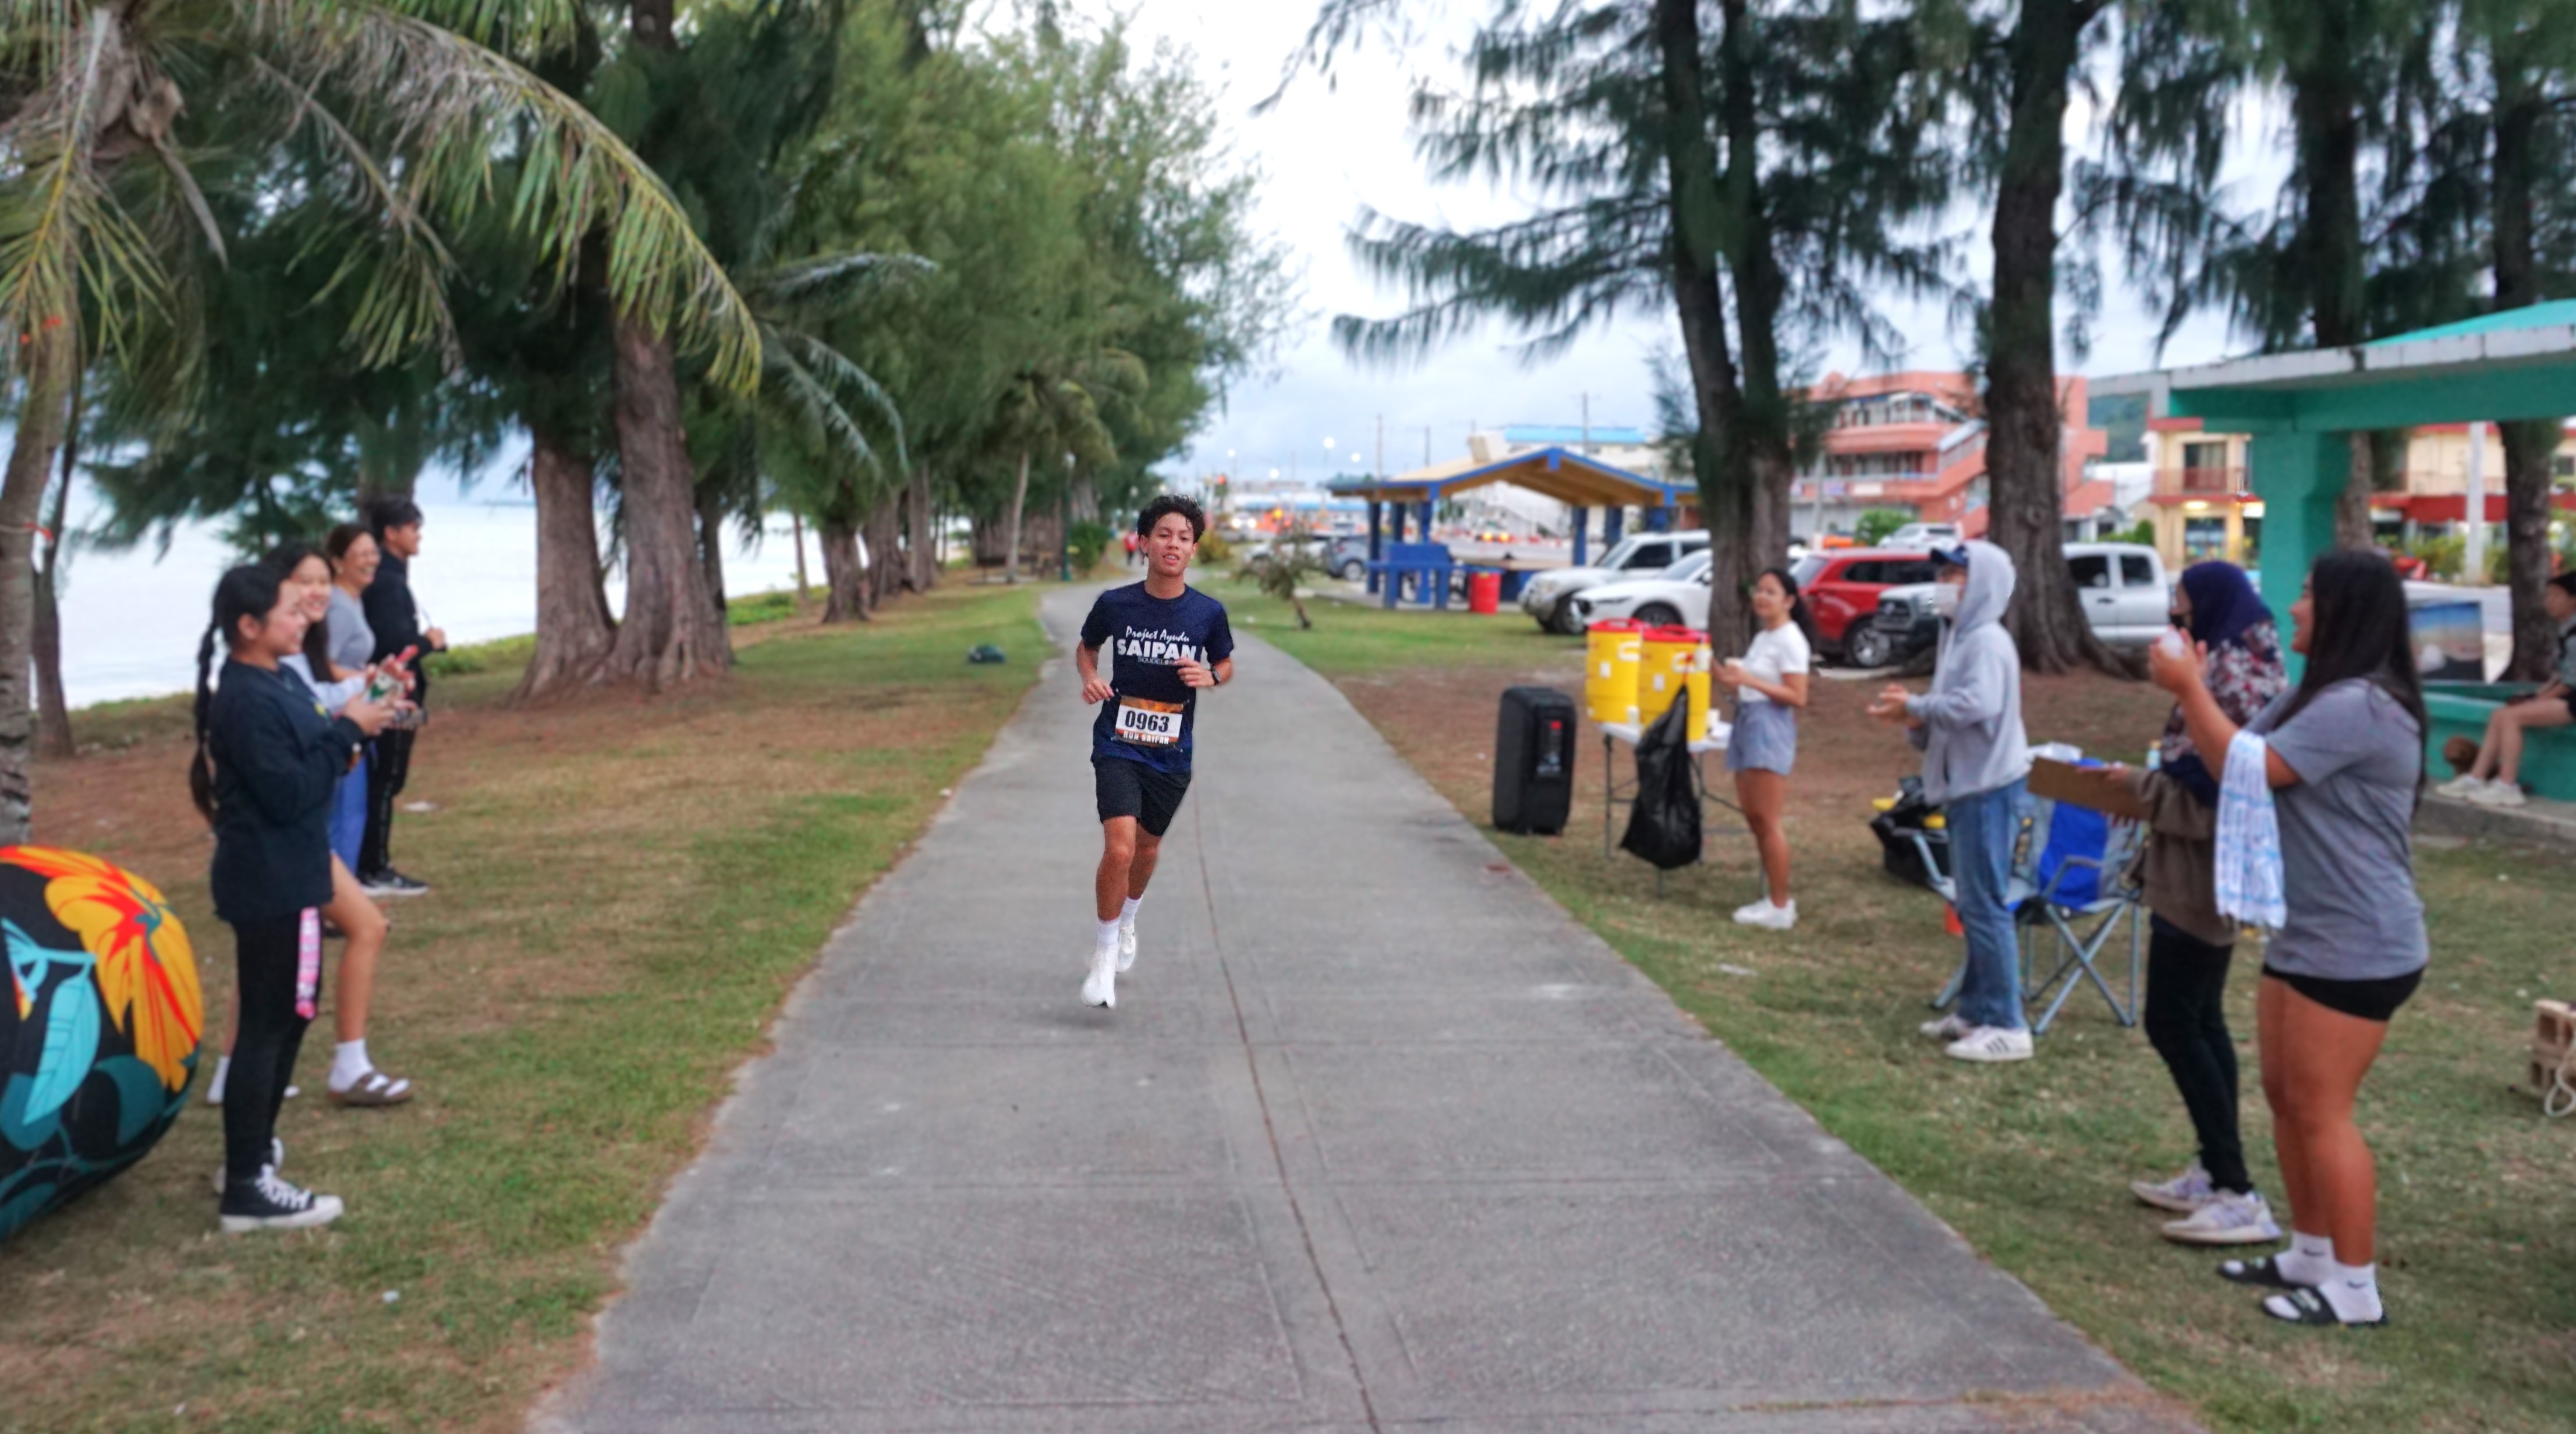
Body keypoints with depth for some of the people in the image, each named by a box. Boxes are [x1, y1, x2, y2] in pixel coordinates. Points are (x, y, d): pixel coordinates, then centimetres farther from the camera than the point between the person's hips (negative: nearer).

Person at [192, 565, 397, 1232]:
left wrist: (353, 722, -1)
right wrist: (348, 731, -19)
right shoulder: (245, 700, -21)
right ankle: (248, 1189, 0)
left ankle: (252, 1149, 32)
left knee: (292, 1010, 20)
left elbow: (306, 762, 14)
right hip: (269, 884, -10)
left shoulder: (277, 682, 9)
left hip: (289, 876, 10)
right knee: (266, 1023, -6)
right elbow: (288, 793, -24)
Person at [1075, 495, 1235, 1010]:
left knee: (1147, 846, 20)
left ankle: (1127, 920, 50)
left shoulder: (1208, 612, -7)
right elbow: (1086, 647, 11)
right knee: (1119, 847, -18)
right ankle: (1105, 954, 0)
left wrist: (1210, 676, -13)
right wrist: (1090, 677, -10)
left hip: (1172, 753, 3)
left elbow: (1226, 664, 10)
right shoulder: (1114, 603, -8)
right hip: (1118, 744, -2)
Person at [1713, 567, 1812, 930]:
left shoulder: (1790, 640, -10)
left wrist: (1749, 680, -21)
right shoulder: (1762, 637, 17)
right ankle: (1774, 899, 16)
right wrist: (1730, 680, 7)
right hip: (1747, 723, 9)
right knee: (1753, 816, 9)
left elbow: (1797, 697, -16)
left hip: (1770, 727, -9)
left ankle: (1780, 907, -3)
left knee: (1767, 821, -8)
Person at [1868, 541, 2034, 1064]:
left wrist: (1916, 706, -19)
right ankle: (1976, 1010, 24)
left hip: (1989, 789, -11)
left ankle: (2006, 1026, -5)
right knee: (1972, 906, 15)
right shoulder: (1958, 638, 17)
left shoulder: (1987, 641, -14)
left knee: (1985, 906, -9)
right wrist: (1914, 719, -1)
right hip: (1967, 787, 11)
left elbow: (1977, 705, -31)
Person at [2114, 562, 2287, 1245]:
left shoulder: (2227, 680, -20)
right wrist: (2152, 779, 8)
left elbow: (2211, 793, -24)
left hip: (2201, 876, -10)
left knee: (2172, 1023, -6)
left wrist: (2139, 781, -12)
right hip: (2217, 872, 10)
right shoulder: (2244, 669, 12)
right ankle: (2216, 1172, 22)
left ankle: (2238, 1195, -4)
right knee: (2201, 1020, 15)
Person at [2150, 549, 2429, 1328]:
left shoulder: (2360, 706, -22)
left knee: (2322, 1110, -4)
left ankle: (2356, 1287, 6)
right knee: (2285, 1096, 16)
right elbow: (2236, 752, 13)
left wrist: (2191, 687, -15)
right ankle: (2311, 1254, 28)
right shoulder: (2317, 695, 15)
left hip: (2357, 945, -11)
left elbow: (2250, 770, -22)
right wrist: (2191, 690, -1)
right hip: (2304, 933, 11)